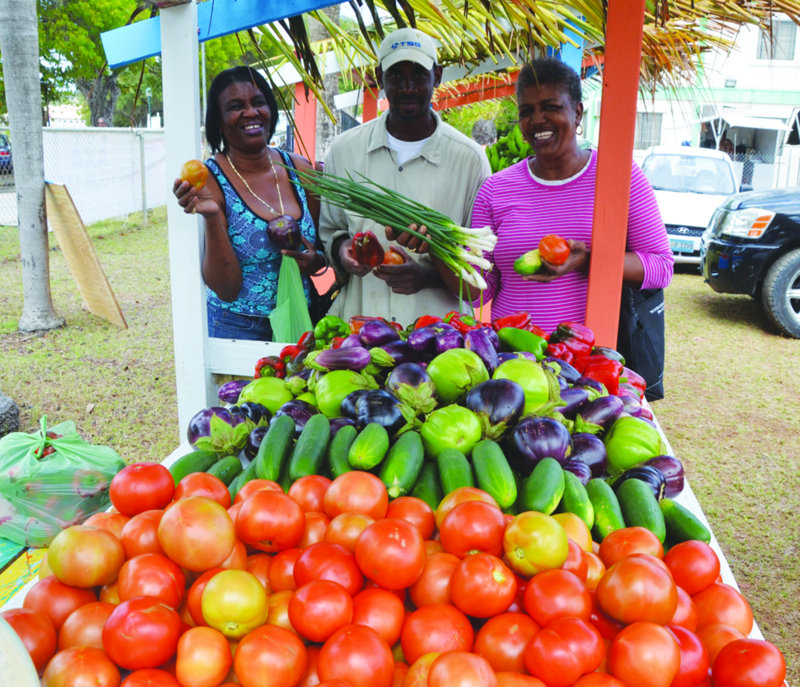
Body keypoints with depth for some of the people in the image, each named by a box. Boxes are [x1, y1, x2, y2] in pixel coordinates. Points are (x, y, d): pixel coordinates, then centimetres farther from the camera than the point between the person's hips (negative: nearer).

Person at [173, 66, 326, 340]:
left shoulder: (299, 169, 0)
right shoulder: (209, 181, -12)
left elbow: (325, 243, 12)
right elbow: (226, 289, -16)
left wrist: (316, 260, -10)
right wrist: (212, 217, -28)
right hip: (237, 330, -4)